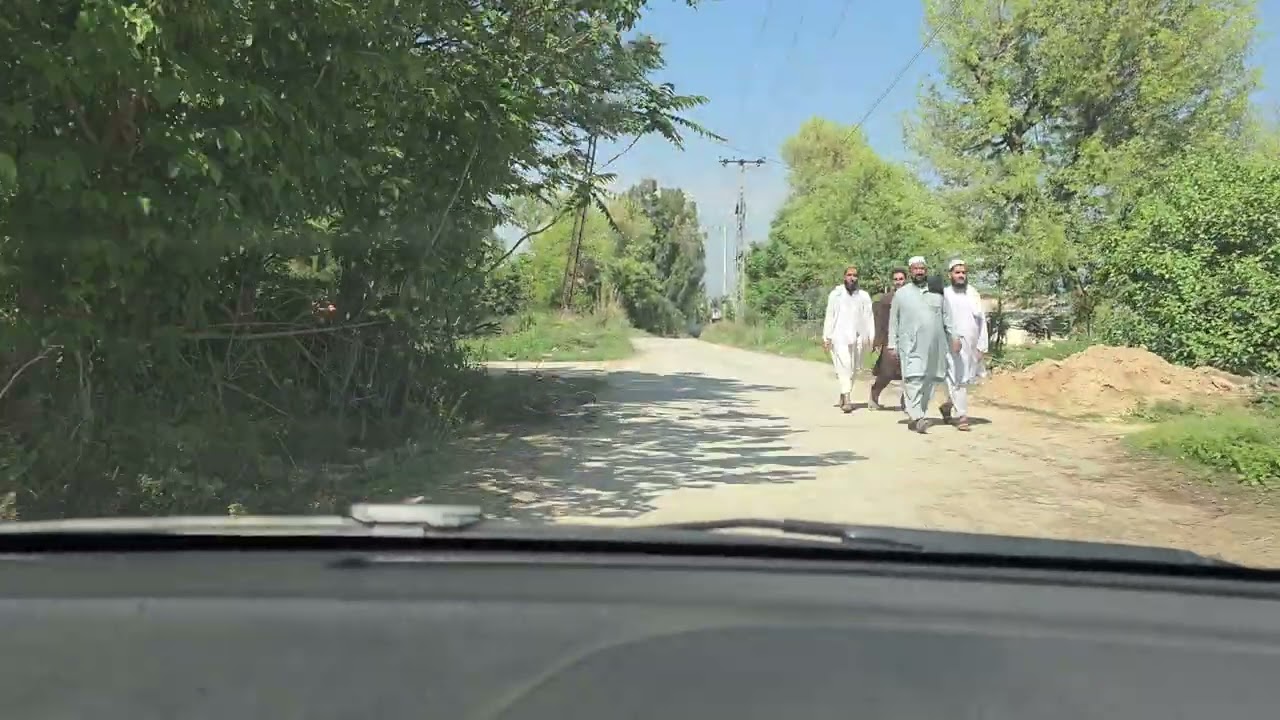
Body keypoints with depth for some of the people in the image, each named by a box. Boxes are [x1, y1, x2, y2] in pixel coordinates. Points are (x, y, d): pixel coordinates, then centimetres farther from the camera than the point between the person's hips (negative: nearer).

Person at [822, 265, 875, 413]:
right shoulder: (835, 295, 7)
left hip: (857, 337, 2)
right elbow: (829, 317, 7)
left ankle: (844, 396, 21)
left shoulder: (864, 296, 10)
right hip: (839, 336, -2)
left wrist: (872, 338, -2)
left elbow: (869, 317, 6)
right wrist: (826, 337, 1)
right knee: (844, 366, -14)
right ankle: (846, 399, -20)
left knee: (853, 369, 6)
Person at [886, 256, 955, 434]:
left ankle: (919, 414, 13)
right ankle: (916, 417, -20)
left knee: (928, 382, 4)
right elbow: (893, 321, 8)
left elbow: (946, 317, 13)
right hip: (911, 346, -3)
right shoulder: (901, 294, 7)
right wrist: (892, 345, 3)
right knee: (913, 380, -15)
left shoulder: (936, 293, 13)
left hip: (934, 346, 3)